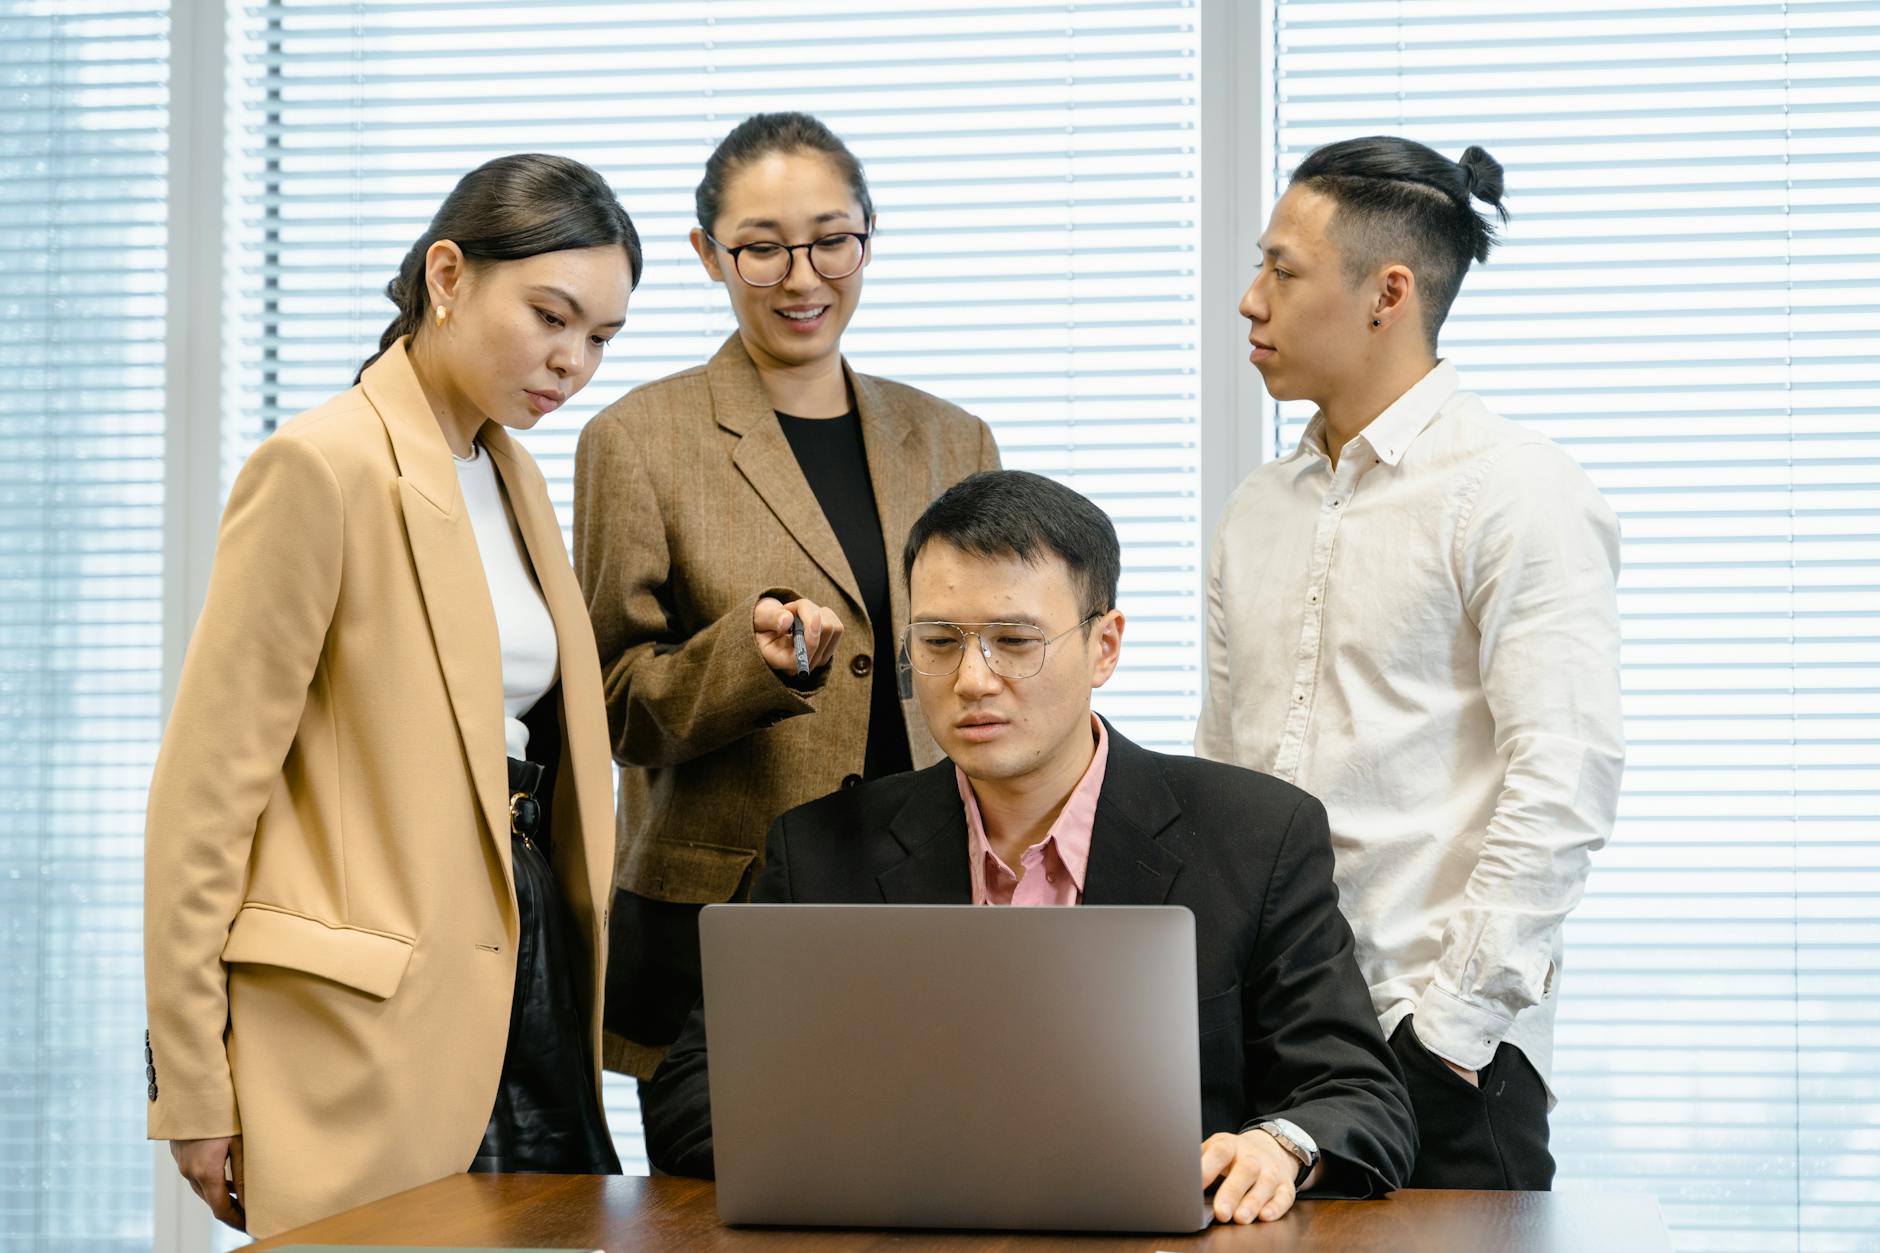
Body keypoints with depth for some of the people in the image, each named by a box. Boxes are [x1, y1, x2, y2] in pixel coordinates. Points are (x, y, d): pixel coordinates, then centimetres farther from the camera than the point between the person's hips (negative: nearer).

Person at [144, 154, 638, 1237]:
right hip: (376, 1019, -8)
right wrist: (194, 1091, -12)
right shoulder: (323, 468, -10)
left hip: (525, 989, 8)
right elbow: (207, 786, -11)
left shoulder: (511, 473, 15)